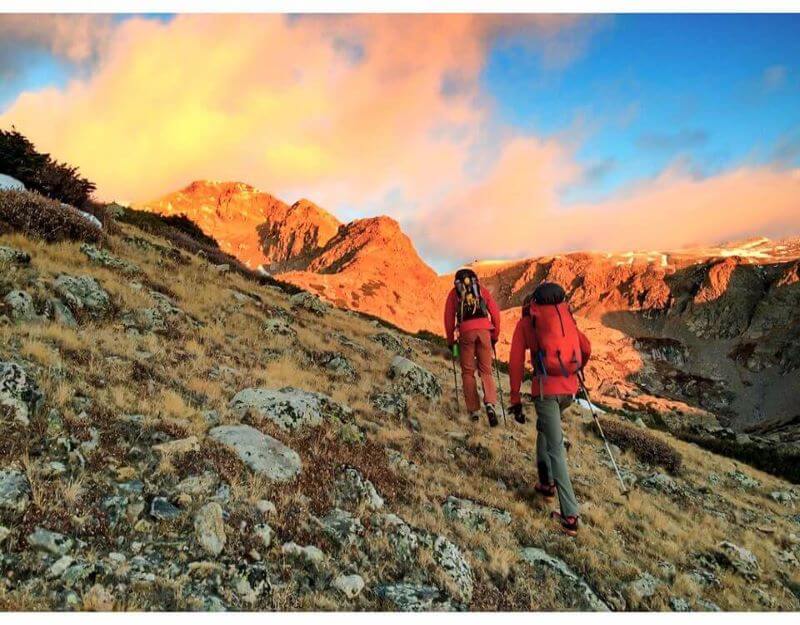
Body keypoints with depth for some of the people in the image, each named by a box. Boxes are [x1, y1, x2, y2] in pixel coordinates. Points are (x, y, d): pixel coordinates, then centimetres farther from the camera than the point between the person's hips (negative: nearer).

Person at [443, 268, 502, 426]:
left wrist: (450, 340, 17)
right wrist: (495, 335, 21)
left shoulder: (454, 292, 18)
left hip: (466, 331, -1)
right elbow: (495, 312, 13)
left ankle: (474, 410, 9)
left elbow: (448, 317, 11)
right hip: (484, 329, 1)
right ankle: (490, 403, -13)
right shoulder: (482, 289, 21)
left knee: (468, 372, 10)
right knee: (485, 370, 8)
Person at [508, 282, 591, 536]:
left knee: (556, 449, -2)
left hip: (546, 389, -4)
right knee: (544, 427, 30)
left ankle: (570, 516, -3)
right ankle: (547, 484, 33)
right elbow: (586, 349, 19)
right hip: (570, 389, 4)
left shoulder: (525, 322, 7)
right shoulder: (567, 317, 16)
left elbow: (516, 363, 1)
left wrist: (515, 399, 5)